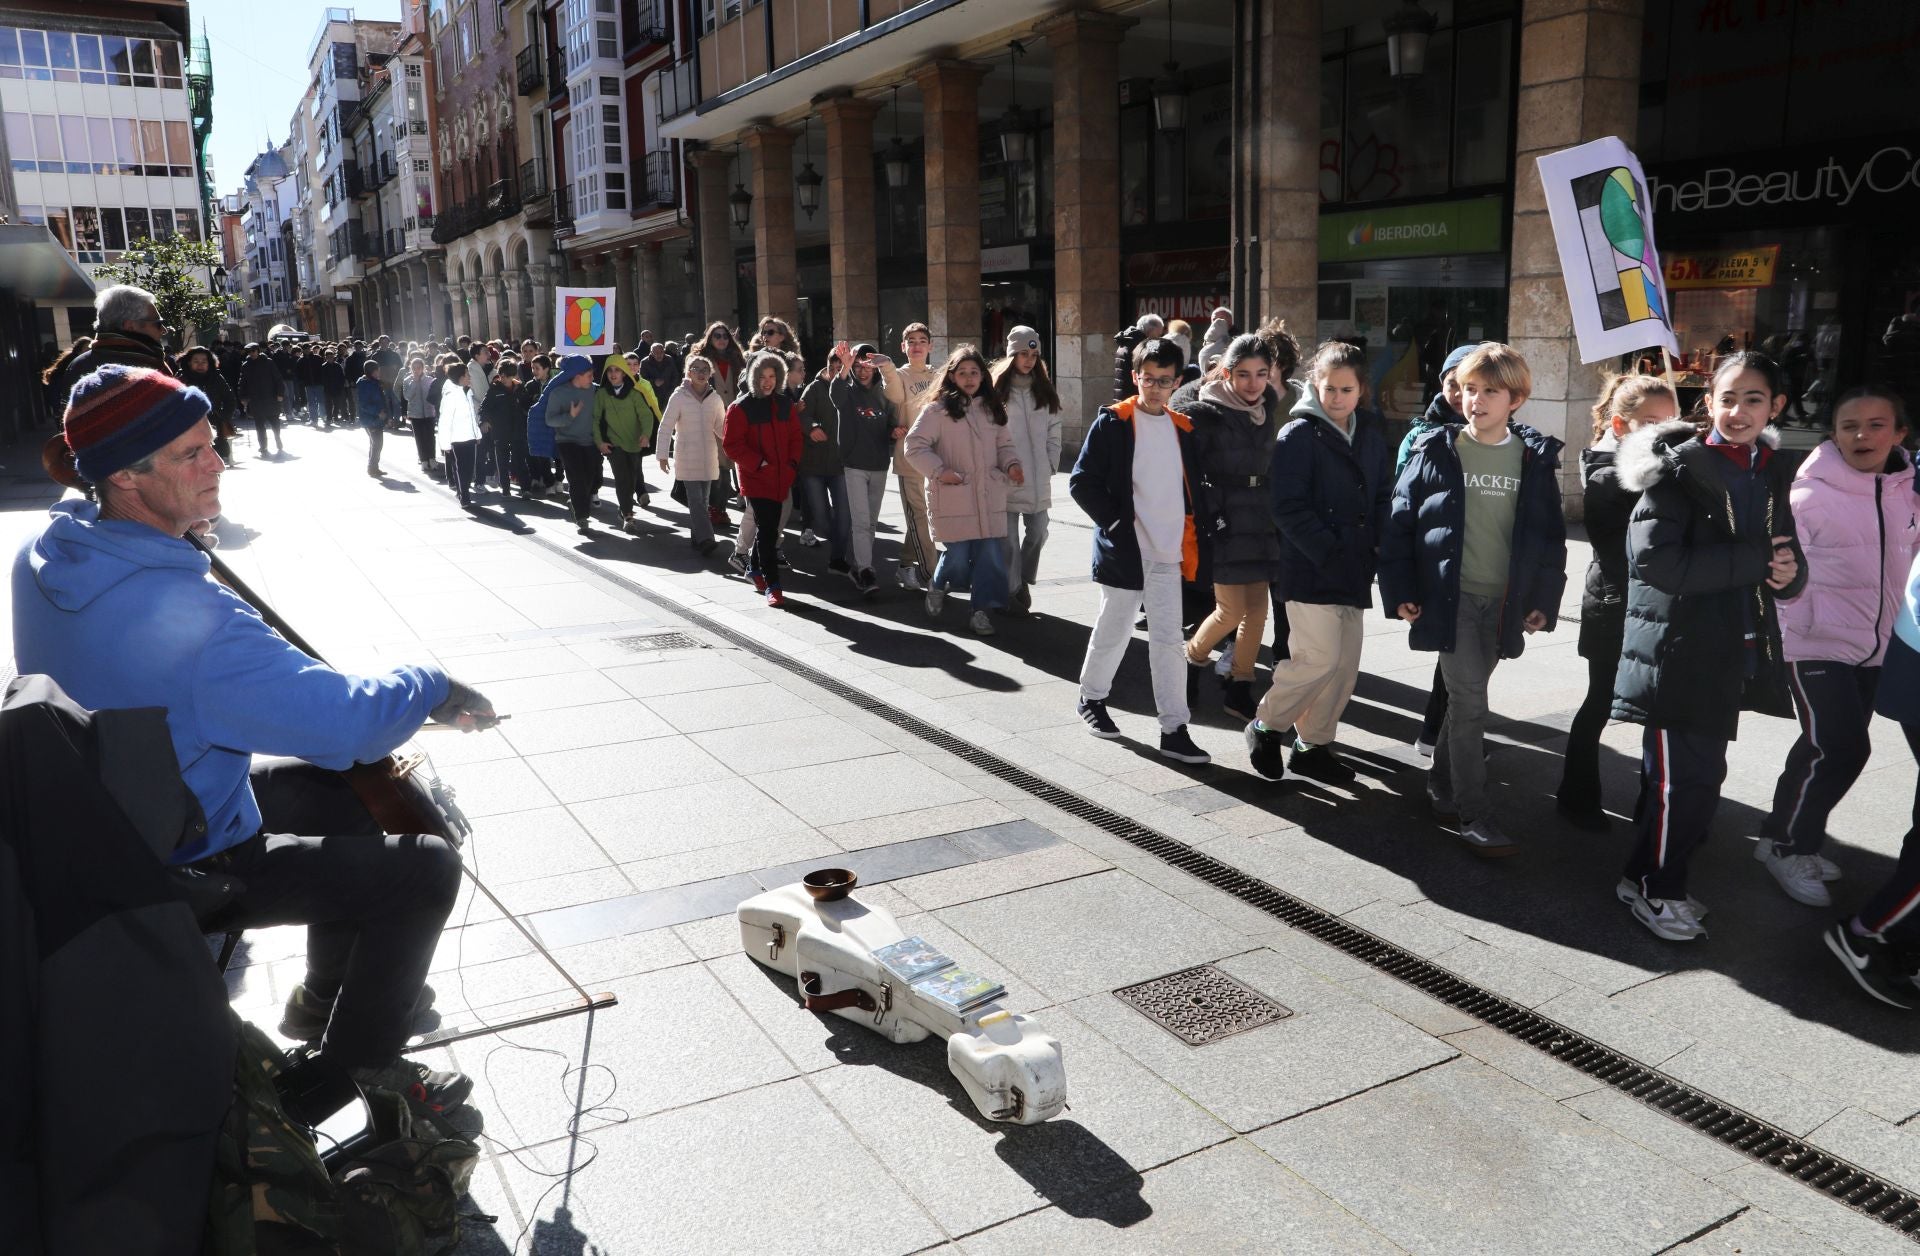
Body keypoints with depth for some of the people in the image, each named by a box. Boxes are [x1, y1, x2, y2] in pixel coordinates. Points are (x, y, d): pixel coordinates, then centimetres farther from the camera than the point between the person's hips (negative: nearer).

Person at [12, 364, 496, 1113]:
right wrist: (433, 690, -15)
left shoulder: (46, 555, -7)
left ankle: (324, 996, 34)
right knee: (426, 868, -10)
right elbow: (349, 720, -32)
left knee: (358, 792, 20)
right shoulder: (184, 614, -36)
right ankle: (359, 1059, 13)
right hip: (178, 869, -9)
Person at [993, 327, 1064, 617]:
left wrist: (1051, 463, 6)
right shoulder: (998, 390, -3)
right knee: (1010, 535, -2)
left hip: (1039, 480, 4)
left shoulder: (1044, 391, 13)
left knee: (1037, 532, 6)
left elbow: (1053, 432, 15)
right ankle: (1013, 590, 9)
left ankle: (1023, 580, 26)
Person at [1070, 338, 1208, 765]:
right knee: (1113, 633, 10)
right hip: (1123, 550, -4)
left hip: (1168, 554, 4)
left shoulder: (1182, 428, 9)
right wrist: (1116, 521, -13)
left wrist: (1193, 534, 5)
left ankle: (1174, 730, 5)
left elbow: (1193, 486, 17)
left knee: (1169, 641, 2)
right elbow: (1082, 482, -8)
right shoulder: (1112, 423, -5)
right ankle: (1092, 698, 34)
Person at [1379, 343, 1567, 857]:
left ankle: (1442, 784, 30)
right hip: (1450, 596, -3)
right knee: (1469, 701, -6)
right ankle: (1473, 814, 2)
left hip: (1504, 601, 3)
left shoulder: (1536, 457, 4)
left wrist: (1544, 600, 5)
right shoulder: (1436, 450, -3)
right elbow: (1400, 522, -1)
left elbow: (1551, 534, 9)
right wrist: (1399, 591, -5)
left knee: (1466, 696, 13)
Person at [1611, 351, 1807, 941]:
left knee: (1700, 774, 12)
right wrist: (1755, 560, -18)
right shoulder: (1678, 468, -9)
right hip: (1677, 650, -7)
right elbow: (1657, 560, -20)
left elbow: (1787, 562, 16)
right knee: (1687, 777, -5)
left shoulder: (1773, 474, 11)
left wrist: (1788, 573, -8)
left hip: (1733, 654, 7)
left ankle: (1657, 879, 27)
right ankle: (1652, 886, 13)